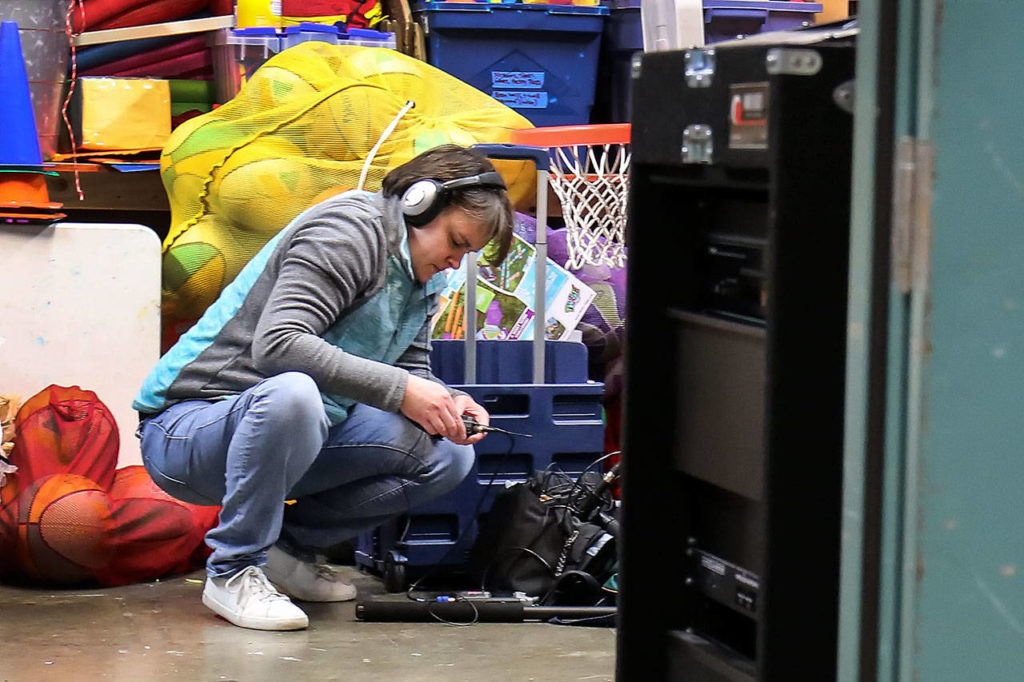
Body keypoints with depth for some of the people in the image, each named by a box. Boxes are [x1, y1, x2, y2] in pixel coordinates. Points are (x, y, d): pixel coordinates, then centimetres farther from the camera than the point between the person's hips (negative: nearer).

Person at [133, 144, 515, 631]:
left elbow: (412, 370, 12)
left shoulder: (422, 277, 14)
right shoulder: (349, 231, -17)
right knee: (290, 394, -42)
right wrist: (399, 389, -32)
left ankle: (292, 543, 6)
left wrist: (446, 403, -12)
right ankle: (234, 571, -21)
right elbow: (276, 344, -30)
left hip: (301, 428, 8)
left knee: (448, 454, -7)